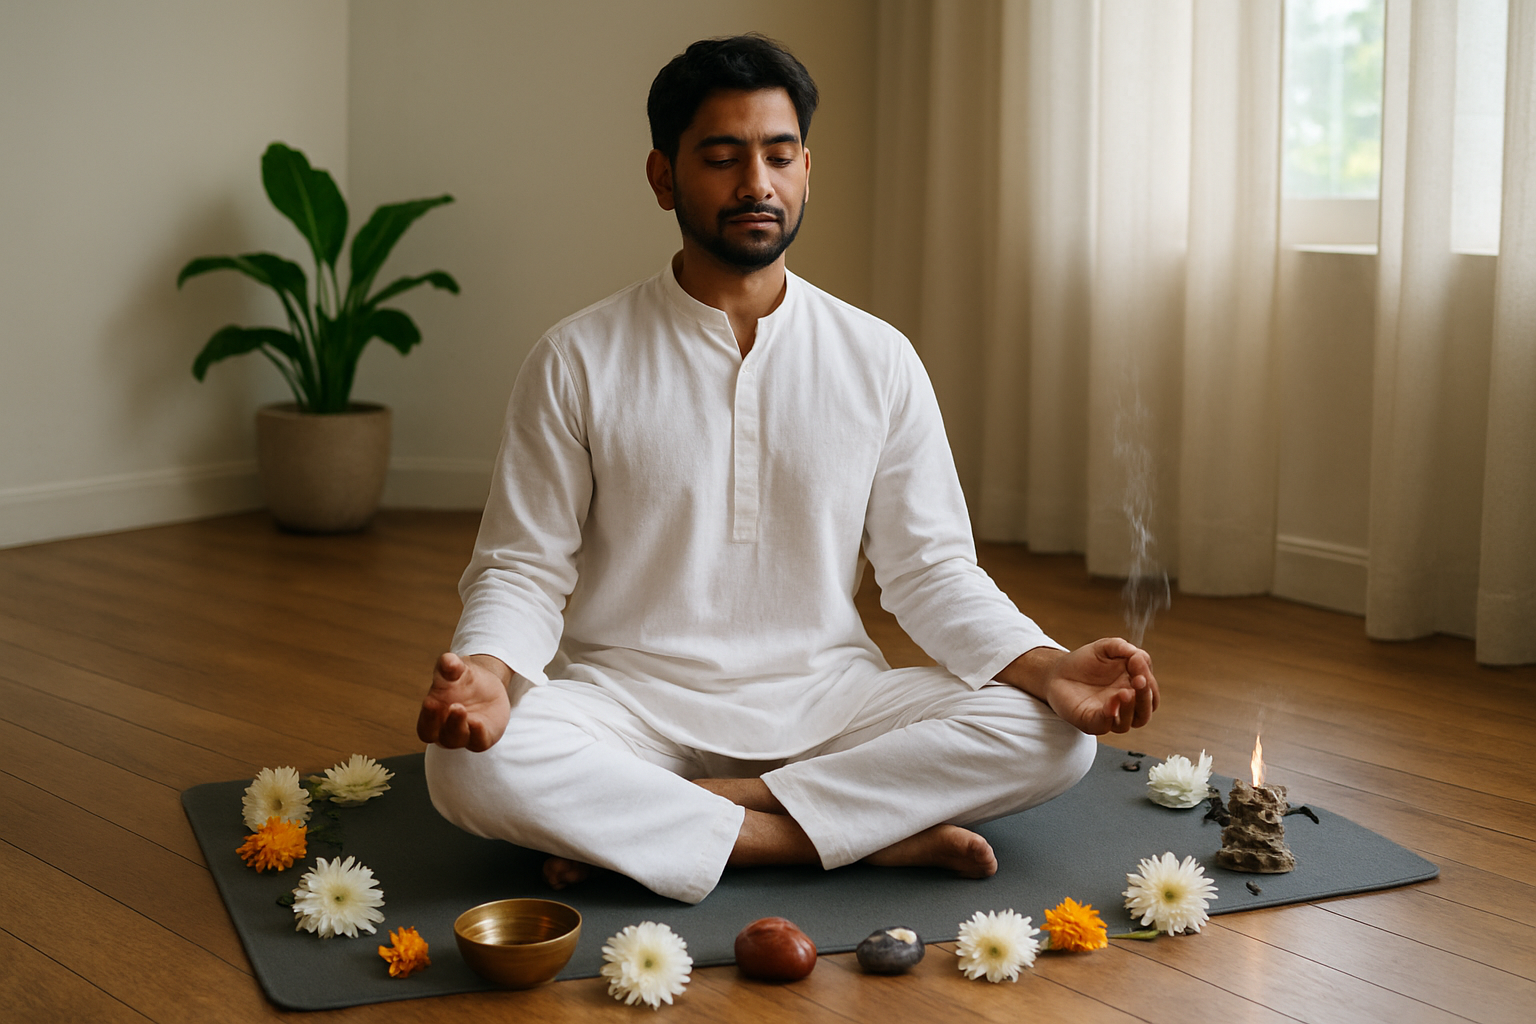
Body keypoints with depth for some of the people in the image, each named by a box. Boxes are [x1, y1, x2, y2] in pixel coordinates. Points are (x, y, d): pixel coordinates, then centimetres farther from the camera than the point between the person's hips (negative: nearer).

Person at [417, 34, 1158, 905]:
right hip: (632, 698, -2)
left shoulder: (880, 361, 5)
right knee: (472, 762, -33)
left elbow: (931, 569, 6)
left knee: (1057, 738, -22)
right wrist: (486, 670, -24)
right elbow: (523, 568, -1)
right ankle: (881, 833, -25)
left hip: (825, 700, 2)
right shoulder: (579, 361, -1)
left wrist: (1049, 666, -13)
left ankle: (652, 816, -21)